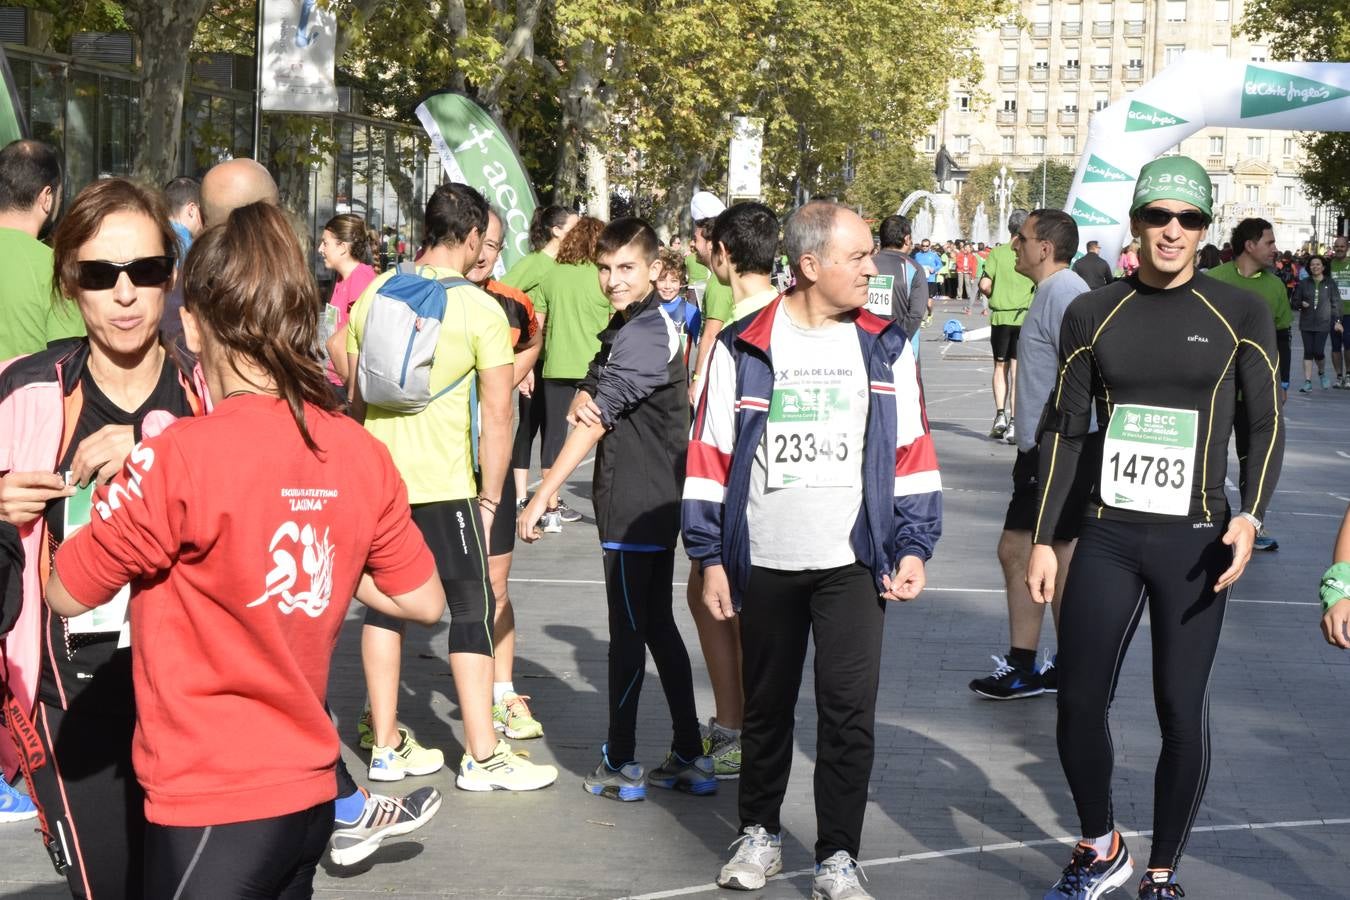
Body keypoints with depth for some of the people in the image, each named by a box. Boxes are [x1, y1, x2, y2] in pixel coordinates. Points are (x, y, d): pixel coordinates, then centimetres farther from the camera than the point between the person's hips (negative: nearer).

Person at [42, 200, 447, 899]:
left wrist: (108, 490, 7)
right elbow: (424, 602, 9)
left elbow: (67, 594, -7)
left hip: (211, 811, -6)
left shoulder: (181, 459, -18)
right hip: (309, 796, 7)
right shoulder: (360, 454, -1)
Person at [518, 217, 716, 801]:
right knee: (657, 625, 13)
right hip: (652, 505, 10)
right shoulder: (622, 329, 15)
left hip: (638, 507, -10)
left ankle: (621, 765, 4)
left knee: (629, 631, -3)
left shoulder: (646, 335, -17)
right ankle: (690, 758, 19)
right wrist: (581, 402, -12)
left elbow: (596, 423, -21)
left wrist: (542, 496, -21)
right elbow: (586, 403, 14)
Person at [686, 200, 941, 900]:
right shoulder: (743, 347, -2)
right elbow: (710, 456, 1)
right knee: (766, 706, 13)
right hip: (764, 564, 0)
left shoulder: (886, 348, 3)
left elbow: (913, 455, 7)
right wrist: (710, 559, 0)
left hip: (853, 563, 0)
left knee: (850, 711, -6)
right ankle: (759, 831, 31)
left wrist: (913, 548, 1)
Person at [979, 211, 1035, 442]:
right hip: (1025, 317, -1)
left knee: (1000, 366, 16)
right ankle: (1013, 422, -3)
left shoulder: (997, 253, -1)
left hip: (1000, 316, 1)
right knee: (1017, 370, 1)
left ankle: (1000, 415, 7)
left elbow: (984, 285, -8)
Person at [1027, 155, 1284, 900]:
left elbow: (1265, 426, 2)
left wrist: (1250, 517, -14)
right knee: (1078, 703, 2)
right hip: (1107, 537, 2)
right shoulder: (1092, 314, 4)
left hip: (1193, 542, -2)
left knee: (1181, 711, 0)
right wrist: (1043, 539, 4)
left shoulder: (1240, 313, -1)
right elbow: (1065, 430, 7)